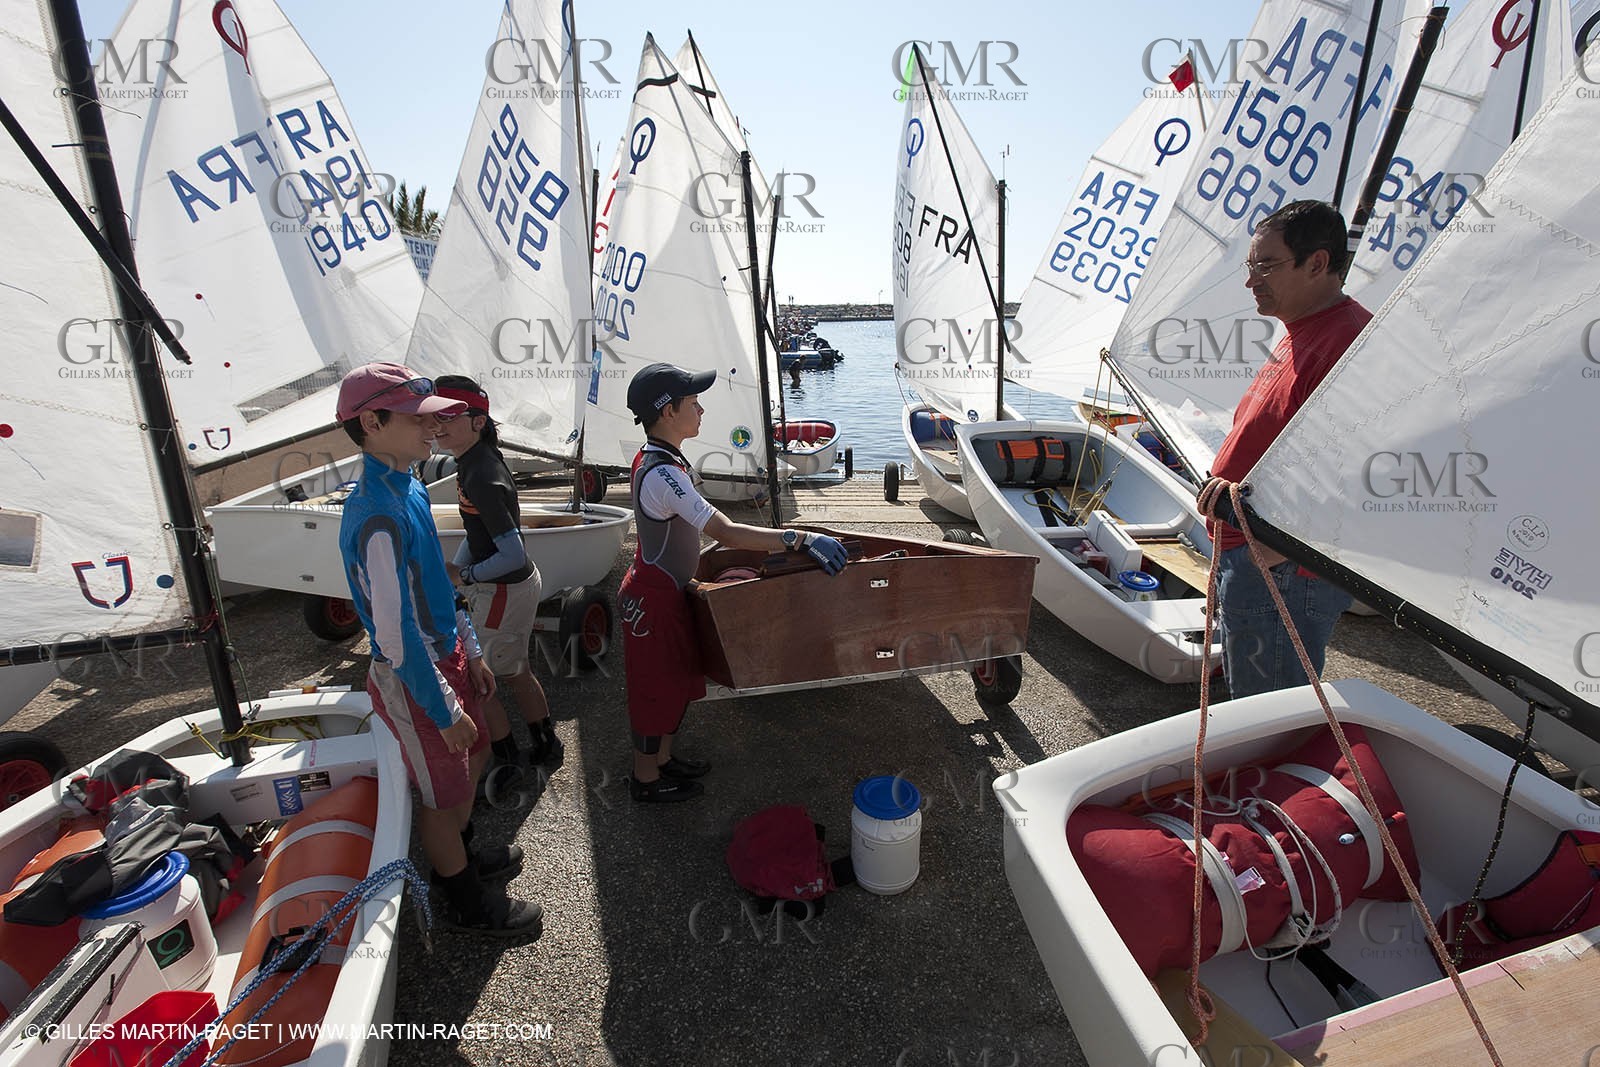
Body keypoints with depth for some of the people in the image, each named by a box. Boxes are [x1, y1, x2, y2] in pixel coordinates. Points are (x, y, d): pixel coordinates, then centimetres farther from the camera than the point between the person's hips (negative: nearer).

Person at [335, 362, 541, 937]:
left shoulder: (409, 489, 1)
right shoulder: (379, 516, -29)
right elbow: (396, 634, -27)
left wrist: (470, 652, 15)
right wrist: (445, 711, -19)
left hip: (446, 656, 9)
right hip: (413, 680, -9)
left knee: (473, 757, 25)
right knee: (442, 793, 11)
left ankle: (461, 857, 50)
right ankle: (467, 901, 34)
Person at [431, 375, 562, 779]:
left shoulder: (481, 478, -27)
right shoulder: (473, 461, 3)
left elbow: (513, 555, -28)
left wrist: (465, 576, -18)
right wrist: (453, 572, 4)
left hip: (504, 591, -10)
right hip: (519, 584, 10)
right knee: (515, 671, 23)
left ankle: (508, 764, 23)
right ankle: (546, 747, 40)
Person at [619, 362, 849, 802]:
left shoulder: (657, 458, 3)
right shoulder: (662, 473, -30)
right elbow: (727, 533, -37)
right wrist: (802, 539, -36)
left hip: (667, 589, 10)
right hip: (653, 600, -10)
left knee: (678, 680, 23)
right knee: (656, 688, 9)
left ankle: (662, 757, 43)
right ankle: (646, 779, 31)